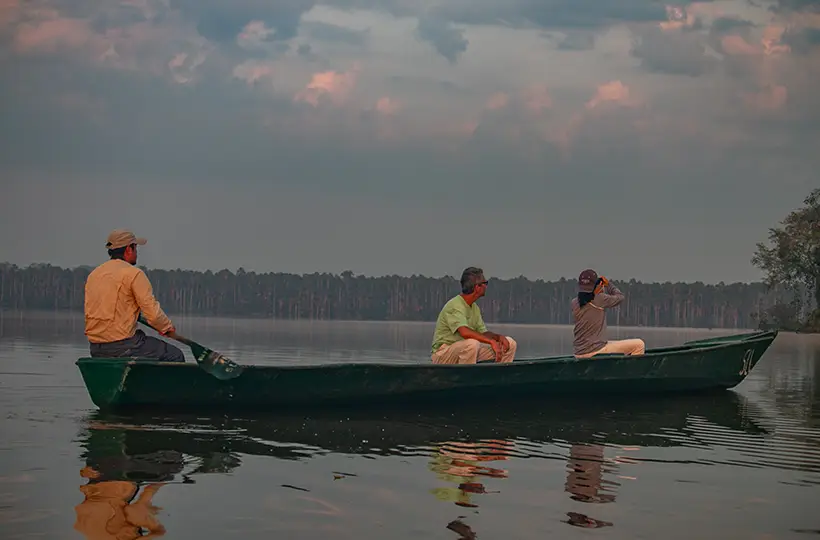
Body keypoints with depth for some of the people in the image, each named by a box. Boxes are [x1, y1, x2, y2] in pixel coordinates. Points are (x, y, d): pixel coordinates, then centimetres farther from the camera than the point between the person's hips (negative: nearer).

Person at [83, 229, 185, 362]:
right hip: (122, 345, -8)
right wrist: (167, 328, 5)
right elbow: (153, 313, -14)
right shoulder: (134, 273, -10)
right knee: (176, 356, 3)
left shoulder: (93, 274, 13)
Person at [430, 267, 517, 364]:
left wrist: (499, 337, -9)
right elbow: (464, 332, -35)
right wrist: (491, 341, -36)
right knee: (472, 343, -41)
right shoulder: (455, 306, -19)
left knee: (510, 343, 1)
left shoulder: (474, 307, 12)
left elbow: (483, 333, 12)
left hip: (466, 351, 9)